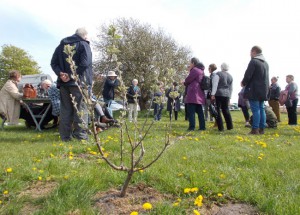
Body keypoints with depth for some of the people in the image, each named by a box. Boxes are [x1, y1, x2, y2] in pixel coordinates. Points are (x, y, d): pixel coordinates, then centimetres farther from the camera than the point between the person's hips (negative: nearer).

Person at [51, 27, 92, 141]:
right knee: (80, 108, -1)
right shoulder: (84, 44, -1)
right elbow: (85, 63, -17)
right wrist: (72, 75, -16)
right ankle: (81, 135, -1)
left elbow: (53, 63, 9)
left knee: (65, 109, 9)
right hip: (79, 82, -5)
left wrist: (60, 73, -5)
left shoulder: (61, 45, 18)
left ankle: (65, 136, 11)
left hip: (63, 82, 5)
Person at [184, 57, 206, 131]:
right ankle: (202, 127, 9)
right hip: (200, 94, 9)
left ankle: (192, 127, -12)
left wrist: (184, 83, 15)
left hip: (193, 93, -9)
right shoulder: (201, 71, 20)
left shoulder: (194, 70, -8)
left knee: (191, 111, -8)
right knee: (199, 111, 9)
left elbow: (187, 80, -6)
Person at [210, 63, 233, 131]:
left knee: (217, 110, -1)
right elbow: (231, 88, 21)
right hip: (226, 95, 6)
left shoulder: (218, 74, -2)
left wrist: (212, 94, -16)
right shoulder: (230, 76, 17)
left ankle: (220, 127, -3)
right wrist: (229, 97, 26)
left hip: (218, 94, -6)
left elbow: (215, 85, -13)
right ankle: (230, 126, 18)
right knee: (225, 110, 15)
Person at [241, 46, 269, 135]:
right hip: (263, 90, 8)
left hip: (254, 90, -8)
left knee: (255, 109, -7)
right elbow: (266, 77, 18)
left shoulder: (253, 61, -11)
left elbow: (248, 75, -16)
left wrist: (243, 83, 2)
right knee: (261, 109, 11)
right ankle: (261, 129, 14)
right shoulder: (265, 63, 16)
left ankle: (255, 129, -5)